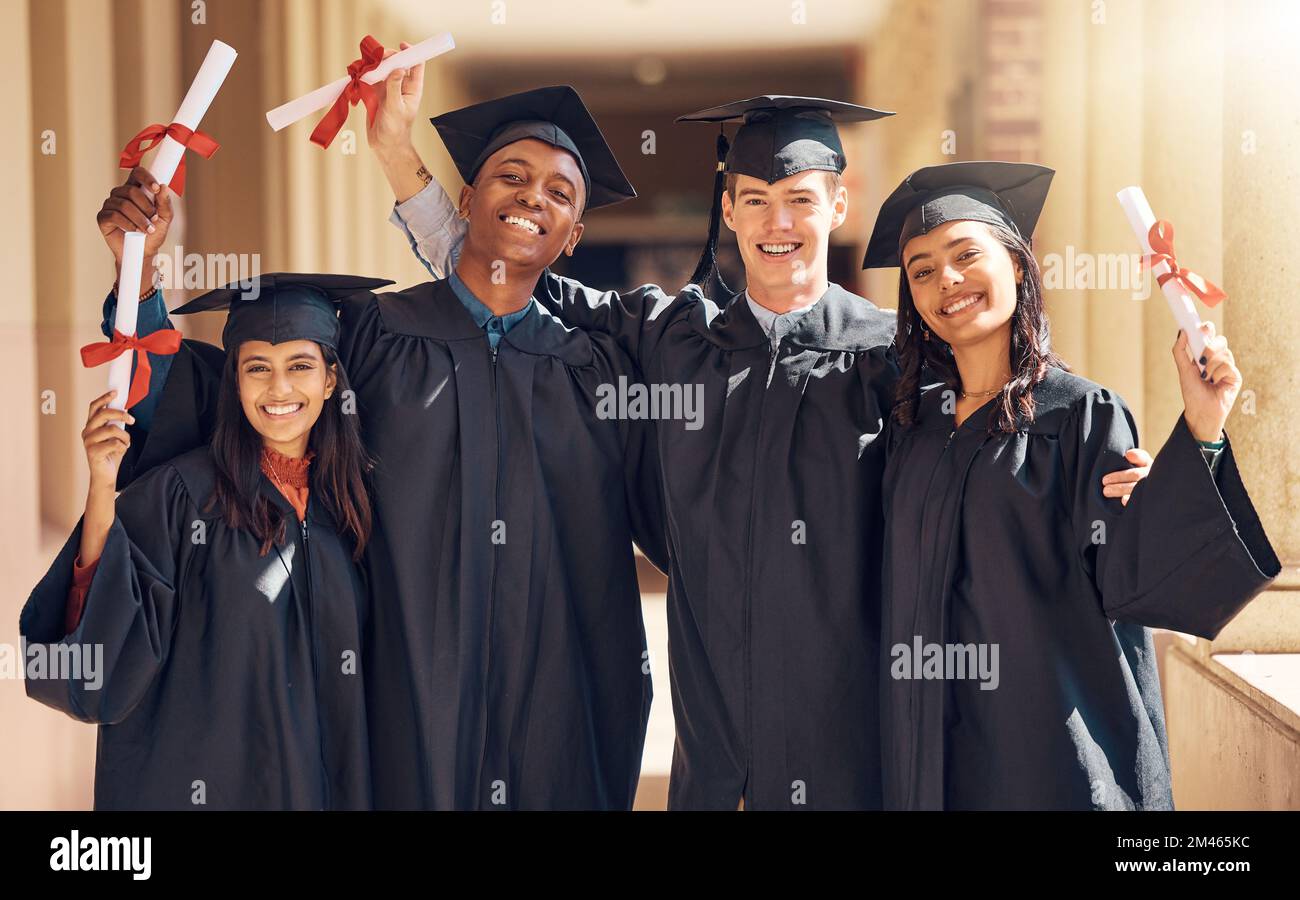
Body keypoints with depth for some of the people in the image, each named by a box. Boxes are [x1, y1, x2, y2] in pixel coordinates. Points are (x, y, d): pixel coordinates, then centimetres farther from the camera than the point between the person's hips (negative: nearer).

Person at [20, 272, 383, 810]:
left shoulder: (343, 498, 1)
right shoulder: (182, 492, -13)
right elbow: (101, 639, -21)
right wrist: (102, 487, -28)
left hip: (317, 779, 4)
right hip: (195, 781, -4)